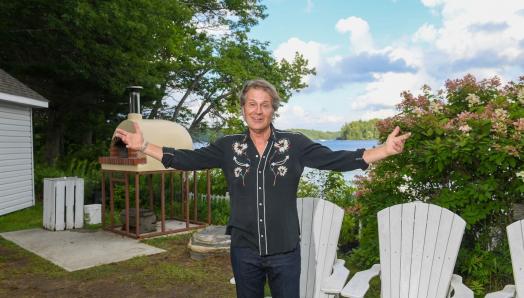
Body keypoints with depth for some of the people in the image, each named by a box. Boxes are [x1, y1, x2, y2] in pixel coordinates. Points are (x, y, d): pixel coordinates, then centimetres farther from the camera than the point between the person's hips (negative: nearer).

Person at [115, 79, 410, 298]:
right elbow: (188, 159, -1)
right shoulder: (228, 146, -1)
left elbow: (337, 159, -10)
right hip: (244, 250, 2)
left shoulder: (295, 144, -6)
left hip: (285, 250, -1)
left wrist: (384, 150, -19)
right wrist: (144, 146, -8)